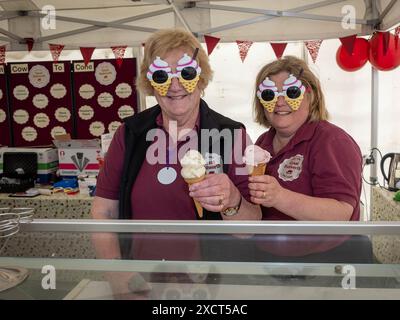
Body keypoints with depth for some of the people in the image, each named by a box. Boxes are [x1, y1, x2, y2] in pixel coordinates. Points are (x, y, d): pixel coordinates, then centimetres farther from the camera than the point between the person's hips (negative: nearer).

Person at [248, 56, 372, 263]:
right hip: (268, 254, 7)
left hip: (324, 256, -6)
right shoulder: (263, 142, 3)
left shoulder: (332, 141, -18)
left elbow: (340, 214, -29)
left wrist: (280, 197, -41)